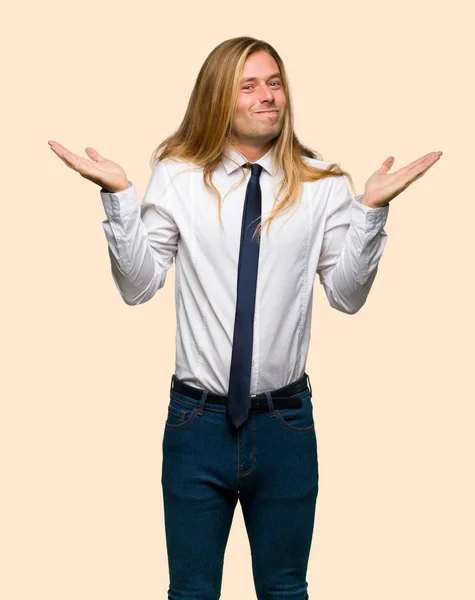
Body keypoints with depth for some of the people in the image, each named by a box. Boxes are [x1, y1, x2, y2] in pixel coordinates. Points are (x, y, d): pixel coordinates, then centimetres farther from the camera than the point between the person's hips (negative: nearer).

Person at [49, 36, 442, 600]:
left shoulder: (321, 184, 0)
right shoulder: (177, 177, 0)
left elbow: (347, 294, -1)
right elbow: (138, 285, -2)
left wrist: (371, 209, -13)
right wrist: (118, 196, -13)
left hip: (286, 422, 1)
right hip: (198, 420, 0)